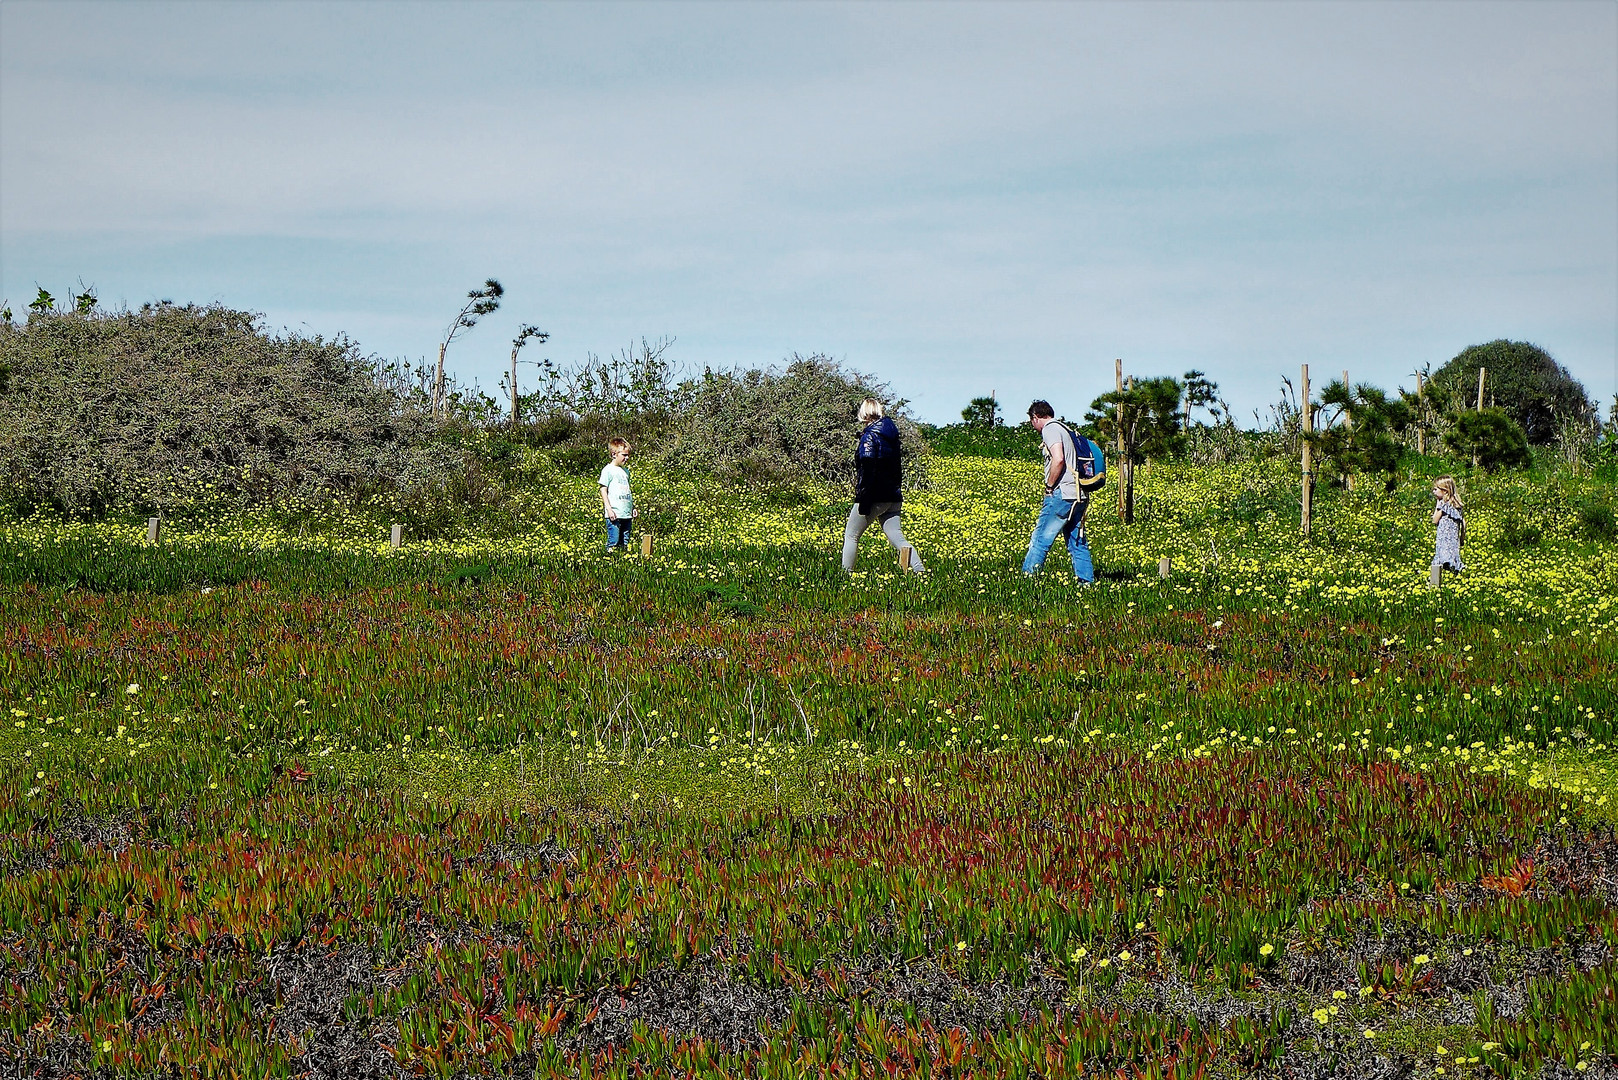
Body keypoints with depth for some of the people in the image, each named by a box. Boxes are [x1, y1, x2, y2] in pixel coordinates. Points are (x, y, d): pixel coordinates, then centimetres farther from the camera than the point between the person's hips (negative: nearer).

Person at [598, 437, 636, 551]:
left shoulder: (626, 470, 18)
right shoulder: (608, 470, -4)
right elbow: (603, 490, -7)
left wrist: (633, 507, 22)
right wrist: (609, 509, -14)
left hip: (627, 514, 7)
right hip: (615, 514, -7)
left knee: (625, 543, 8)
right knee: (613, 542, -9)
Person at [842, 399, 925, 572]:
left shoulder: (870, 436, -12)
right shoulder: (892, 434, 13)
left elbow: (867, 471, -18)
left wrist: (863, 501, -19)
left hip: (874, 497, -7)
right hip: (892, 497, 7)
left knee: (851, 535, 6)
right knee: (896, 537, 2)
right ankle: (920, 570, -14)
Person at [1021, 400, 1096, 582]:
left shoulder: (1050, 429, -6)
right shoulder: (1066, 430, 22)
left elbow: (1058, 459, -21)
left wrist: (1049, 486, -11)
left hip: (1062, 494, -9)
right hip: (1079, 497, 9)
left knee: (1040, 539, -7)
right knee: (1077, 542, 10)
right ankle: (1087, 581, 8)